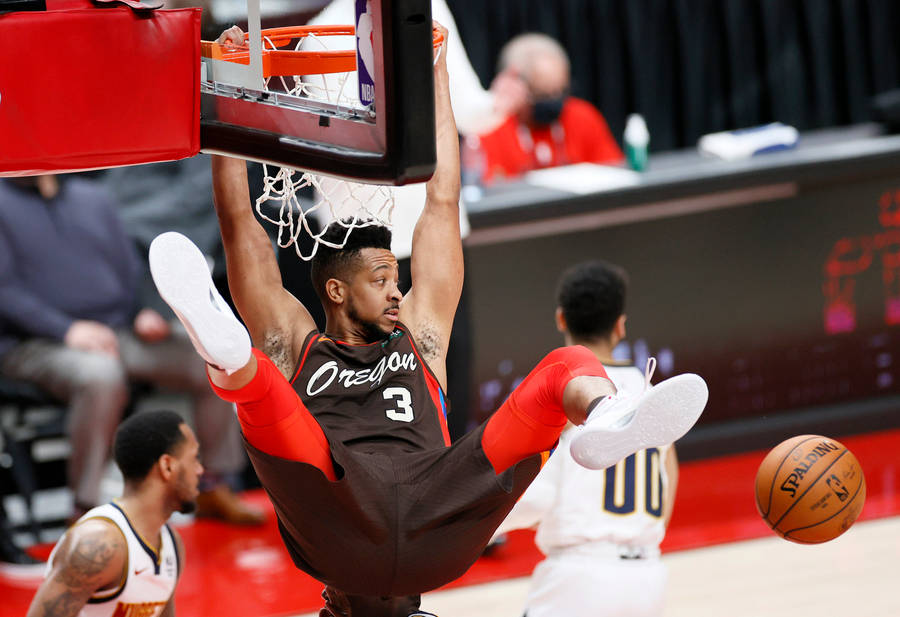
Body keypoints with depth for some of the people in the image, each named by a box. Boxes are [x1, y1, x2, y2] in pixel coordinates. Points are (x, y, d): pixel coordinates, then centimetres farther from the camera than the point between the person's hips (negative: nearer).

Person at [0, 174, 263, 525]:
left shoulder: (94, 198, 20)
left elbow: (131, 269, 21)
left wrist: (146, 312, -1)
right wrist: (67, 329, -22)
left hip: (118, 332, 6)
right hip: (37, 345, -6)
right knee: (100, 375, -39)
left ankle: (215, 487, 1)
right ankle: (85, 508, -31)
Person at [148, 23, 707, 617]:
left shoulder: (420, 335, 36)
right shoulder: (295, 346, 31)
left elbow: (442, 201, 39)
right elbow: (239, 222, 27)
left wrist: (436, 74, 41)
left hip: (435, 528, 2)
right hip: (342, 537, -2)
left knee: (569, 366, -14)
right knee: (259, 382, -26)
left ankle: (604, 416, -52)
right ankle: (230, 356, -65)